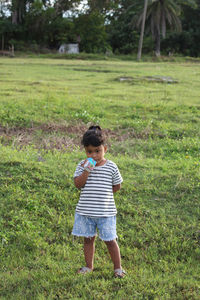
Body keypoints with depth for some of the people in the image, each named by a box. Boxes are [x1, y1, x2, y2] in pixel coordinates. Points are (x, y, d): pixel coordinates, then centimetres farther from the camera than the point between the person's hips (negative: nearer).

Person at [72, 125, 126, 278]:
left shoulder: (111, 167, -5)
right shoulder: (83, 165, -1)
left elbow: (117, 186, 3)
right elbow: (78, 184, -12)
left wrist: (104, 192, -3)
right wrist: (87, 171, -23)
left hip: (106, 212, -2)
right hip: (85, 211, 2)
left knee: (110, 240, 5)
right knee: (88, 239, 14)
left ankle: (118, 267, 19)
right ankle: (89, 266, 29)